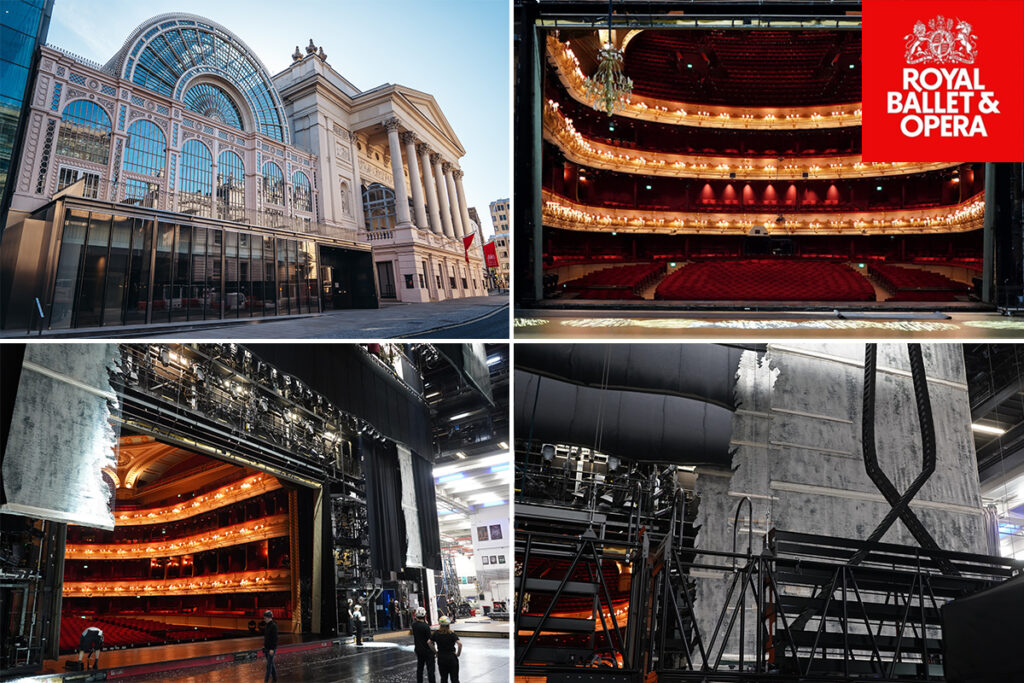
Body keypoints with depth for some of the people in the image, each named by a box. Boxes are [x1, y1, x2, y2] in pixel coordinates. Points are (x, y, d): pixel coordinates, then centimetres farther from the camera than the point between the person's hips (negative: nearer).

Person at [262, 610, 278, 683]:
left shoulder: (274, 626, -17)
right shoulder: (268, 626, 10)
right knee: (271, 664, 12)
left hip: (271, 648, -9)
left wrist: (272, 649, -23)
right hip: (267, 648, 9)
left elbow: (275, 638, -21)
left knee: (269, 665, -7)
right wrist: (264, 647, 18)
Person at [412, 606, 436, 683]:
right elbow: (429, 641, -20)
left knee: (419, 668, 16)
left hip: (418, 649, 7)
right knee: (430, 669, 1)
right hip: (427, 650, -7)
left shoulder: (414, 624, -4)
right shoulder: (426, 626, -22)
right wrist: (434, 651, -11)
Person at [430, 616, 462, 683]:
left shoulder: (436, 633, -2)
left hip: (441, 658, 3)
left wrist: (435, 652, 9)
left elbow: (430, 643, 2)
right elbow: (459, 643, -24)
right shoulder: (452, 634, -13)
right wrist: (458, 653, -10)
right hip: (451, 657, -3)